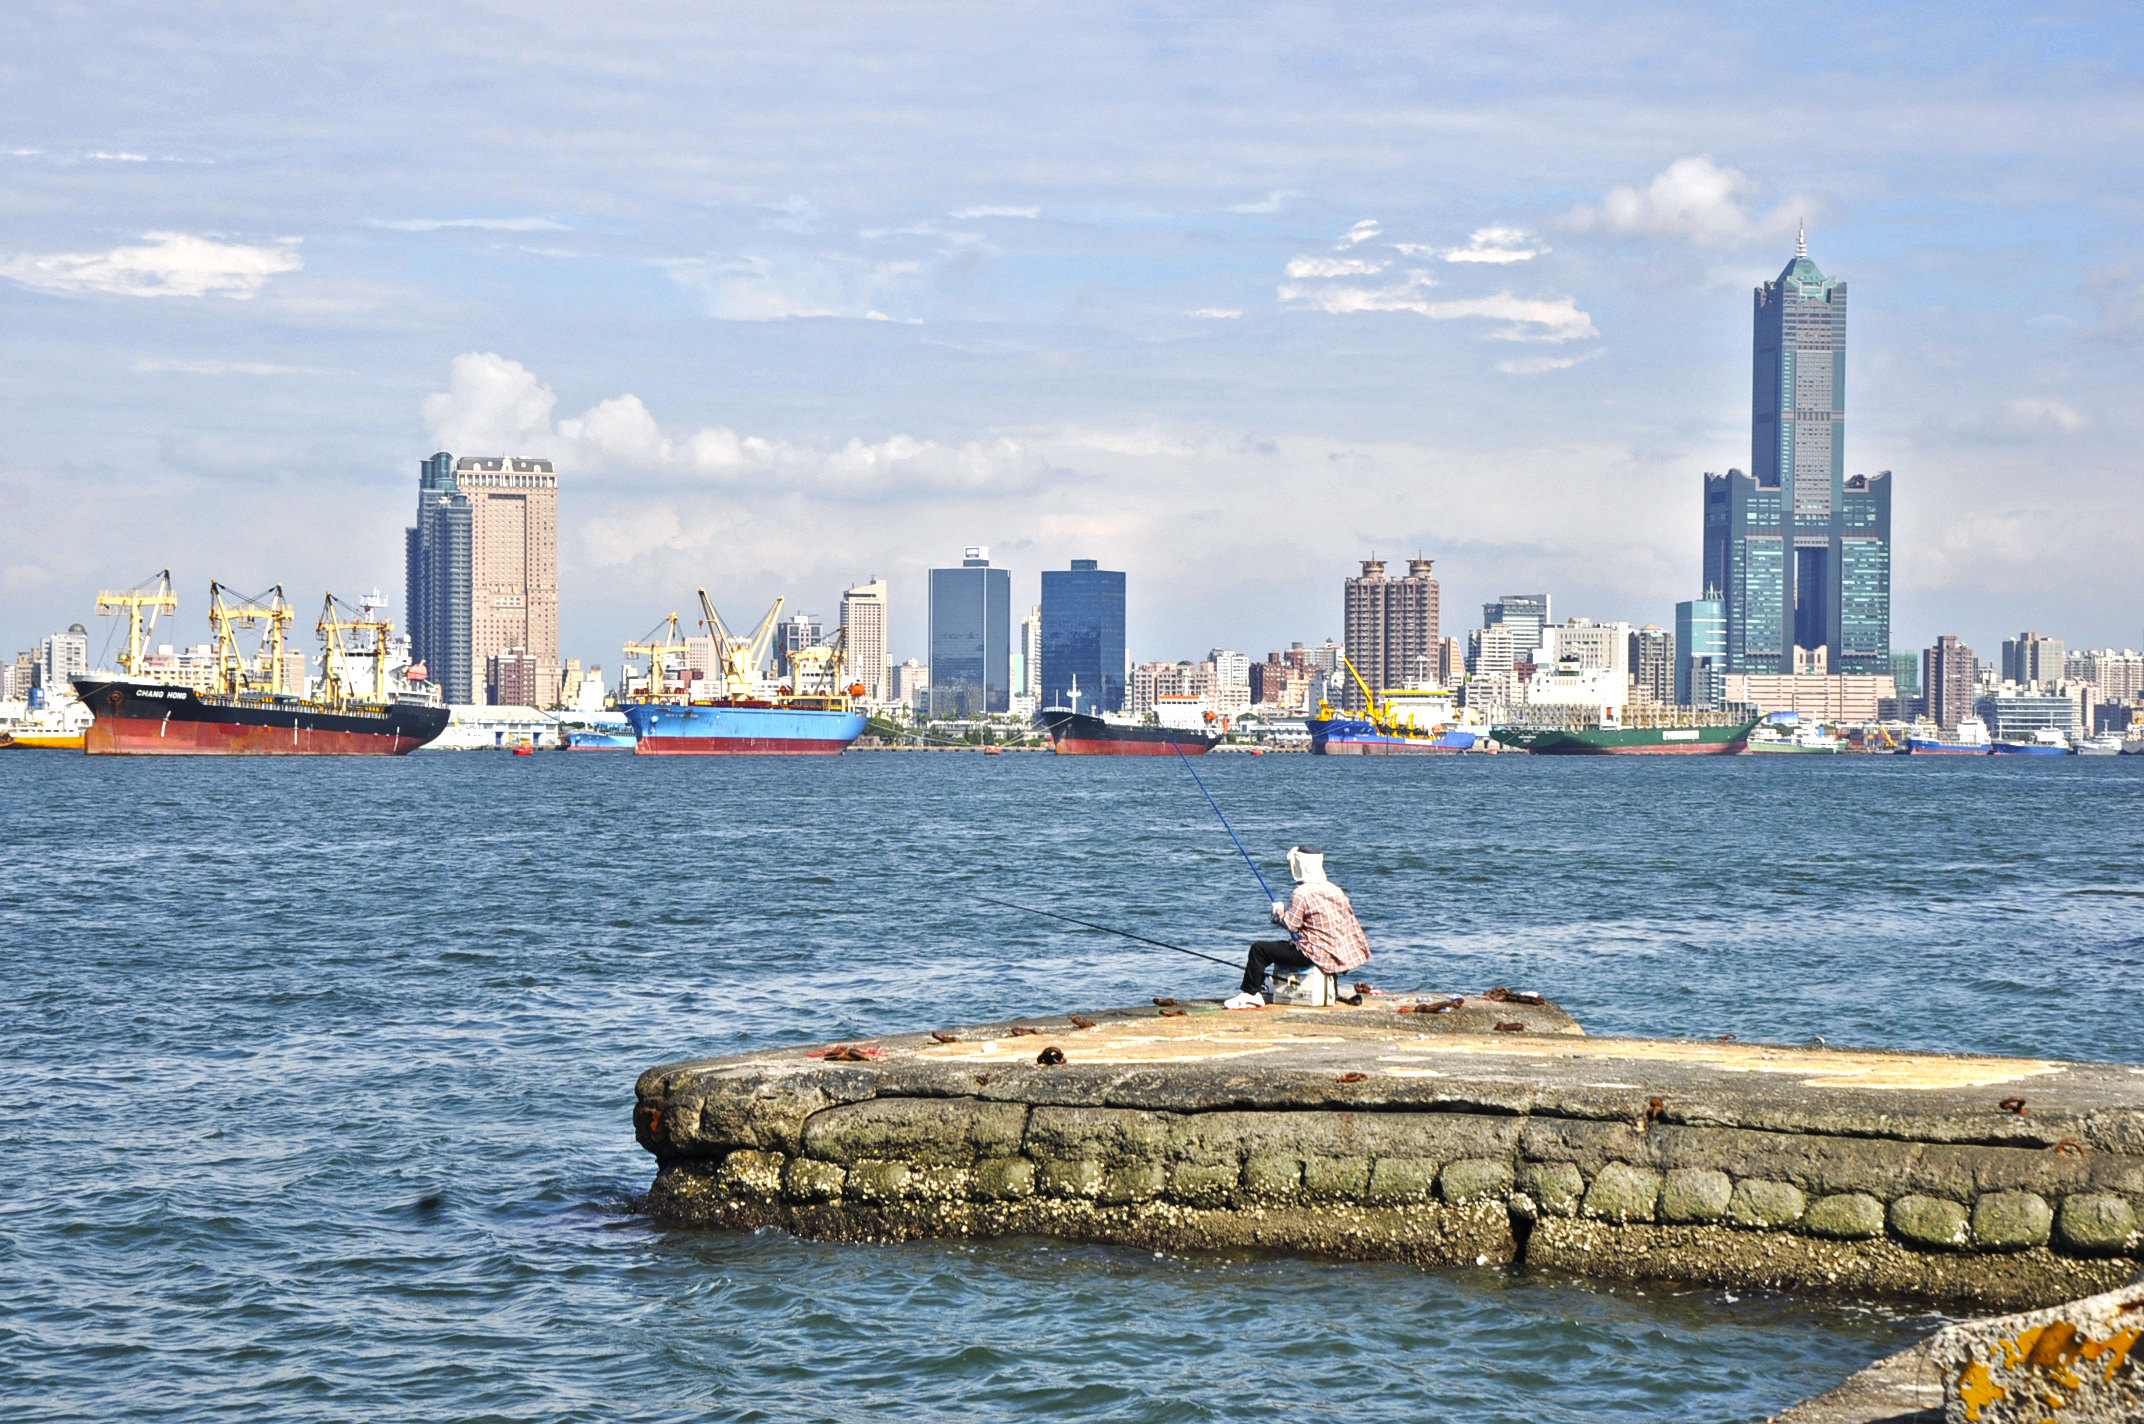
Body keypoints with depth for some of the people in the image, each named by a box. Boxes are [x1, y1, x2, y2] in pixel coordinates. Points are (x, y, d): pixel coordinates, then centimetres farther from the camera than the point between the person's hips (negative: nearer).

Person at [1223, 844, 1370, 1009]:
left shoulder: (1302, 893, -17)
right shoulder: (1335, 890, 7)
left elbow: (1291, 925, -17)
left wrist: (1279, 911, 5)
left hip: (1312, 955, -9)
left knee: (1258, 949, -5)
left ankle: (1251, 994, -1)